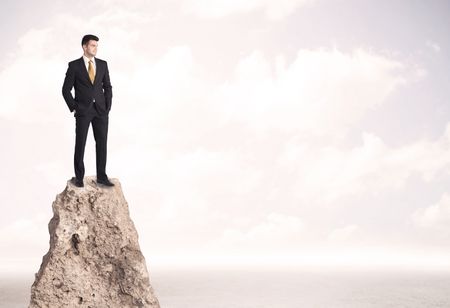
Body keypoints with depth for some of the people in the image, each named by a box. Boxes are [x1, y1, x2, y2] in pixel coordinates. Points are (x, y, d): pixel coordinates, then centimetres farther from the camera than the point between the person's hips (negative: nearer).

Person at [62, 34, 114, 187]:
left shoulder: (102, 64, 7)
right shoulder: (74, 65, -2)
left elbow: (107, 87, 12)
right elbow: (66, 89, 0)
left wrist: (108, 106, 3)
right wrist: (74, 108, -5)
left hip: (101, 110, 3)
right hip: (83, 111, -3)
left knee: (102, 143, 2)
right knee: (80, 144, 1)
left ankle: (101, 176, 9)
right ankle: (79, 177, 12)